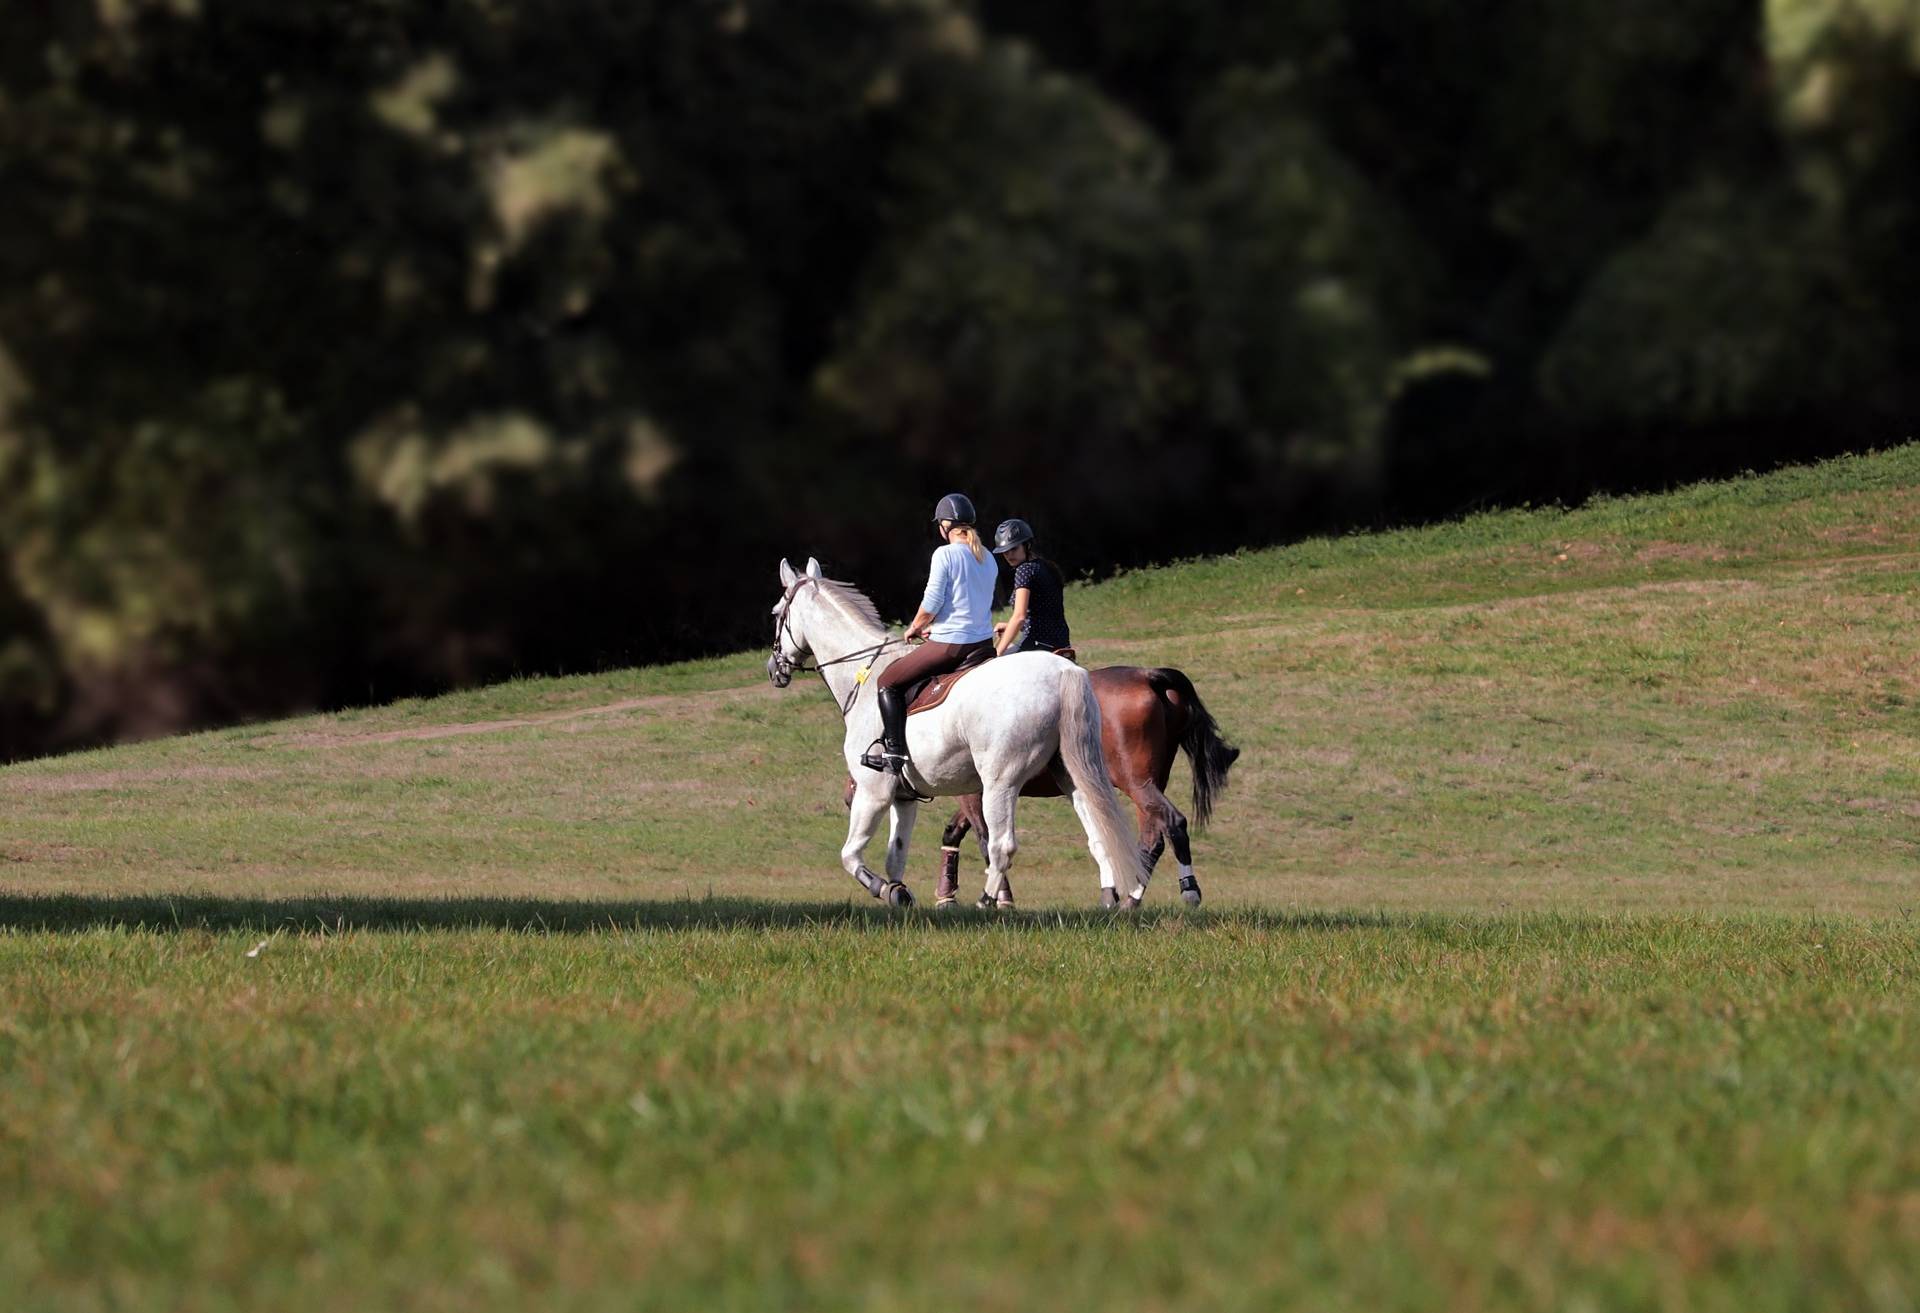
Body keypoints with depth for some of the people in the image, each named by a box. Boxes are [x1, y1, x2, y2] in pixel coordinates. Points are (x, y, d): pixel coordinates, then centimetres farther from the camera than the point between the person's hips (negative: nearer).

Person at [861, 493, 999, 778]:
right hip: (984, 644, 7)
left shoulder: (945, 554, -12)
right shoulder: (987, 559, 11)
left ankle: (894, 753, -1)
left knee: (888, 682, 6)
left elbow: (931, 603, -14)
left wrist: (915, 628, 7)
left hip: (949, 645, -7)